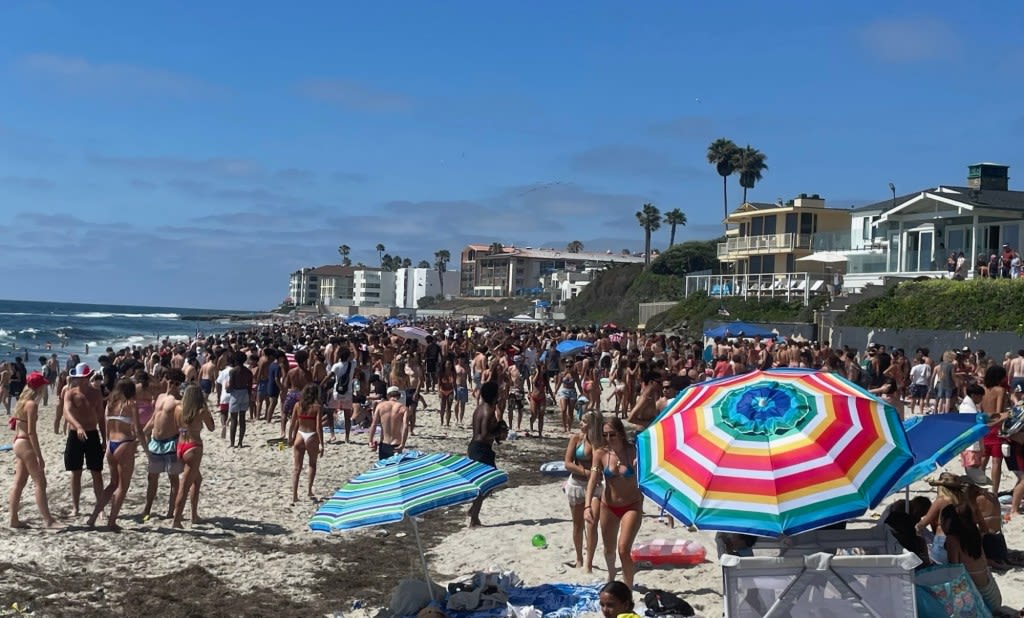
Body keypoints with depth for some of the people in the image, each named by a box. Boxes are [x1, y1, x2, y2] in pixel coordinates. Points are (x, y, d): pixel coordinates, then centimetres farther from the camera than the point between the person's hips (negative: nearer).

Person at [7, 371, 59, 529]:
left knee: (19, 483, 11)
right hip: (26, 444, -10)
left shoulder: (22, 402, 11)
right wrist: (39, 456, -20)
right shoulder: (32, 404, -16)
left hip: (18, 443, 10)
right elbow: (31, 432, -20)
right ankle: (48, 520, -5)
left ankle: (14, 519, 14)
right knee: (40, 482, -6)